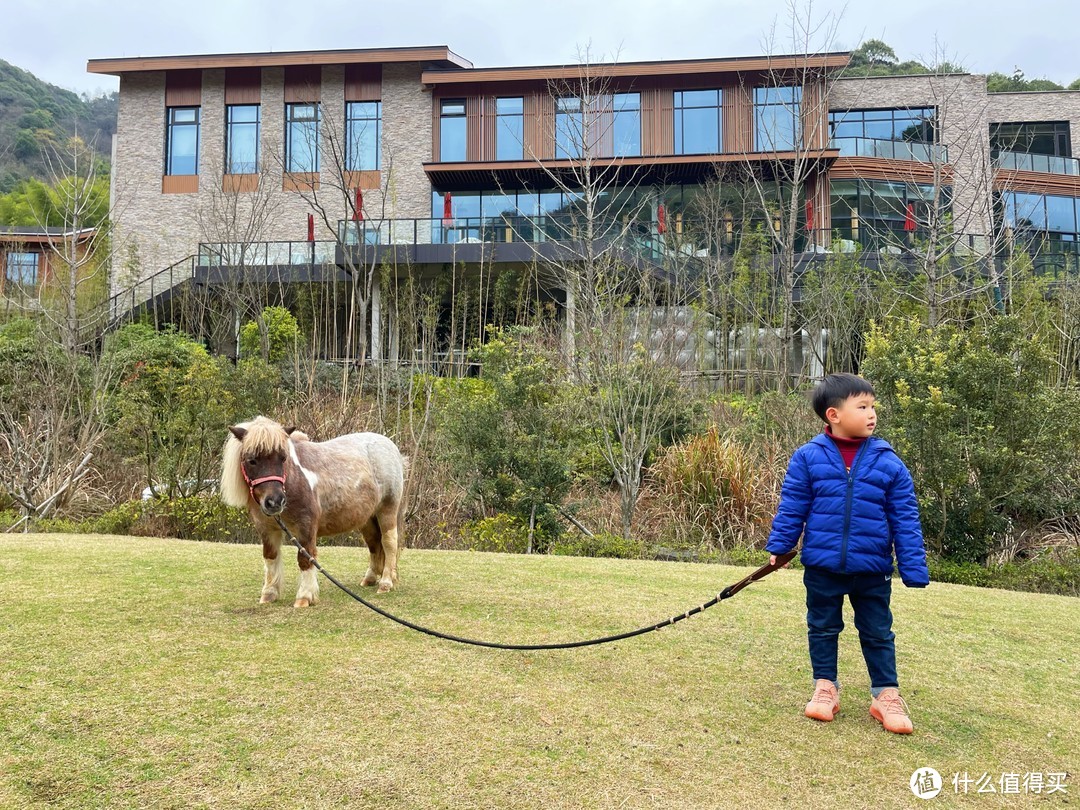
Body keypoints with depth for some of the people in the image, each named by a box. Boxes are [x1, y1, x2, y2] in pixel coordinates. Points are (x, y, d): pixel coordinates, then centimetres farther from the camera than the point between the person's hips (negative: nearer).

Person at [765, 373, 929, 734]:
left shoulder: (888, 462, -5)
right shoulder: (808, 457, -8)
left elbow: (905, 520, -3)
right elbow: (791, 507, -1)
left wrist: (914, 569, -5)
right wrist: (778, 547, -2)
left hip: (872, 568, 1)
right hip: (822, 565, 0)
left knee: (878, 633, 13)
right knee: (823, 628, 15)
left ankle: (886, 694, 28)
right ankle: (825, 687, 31)